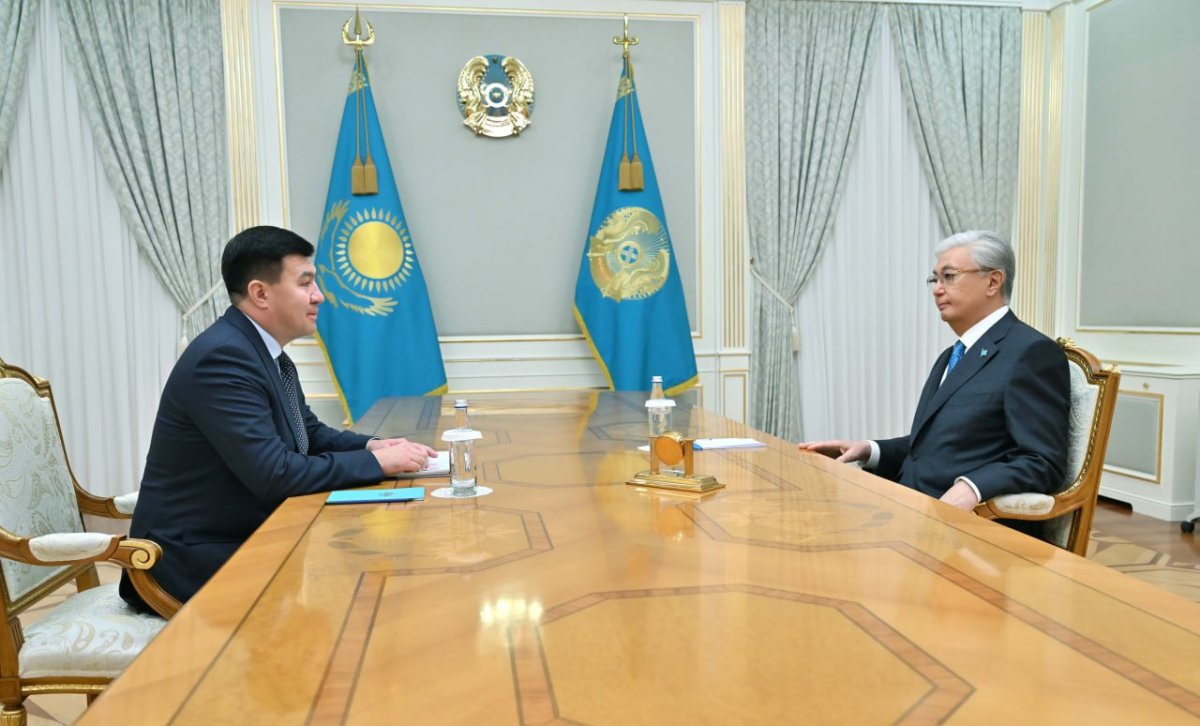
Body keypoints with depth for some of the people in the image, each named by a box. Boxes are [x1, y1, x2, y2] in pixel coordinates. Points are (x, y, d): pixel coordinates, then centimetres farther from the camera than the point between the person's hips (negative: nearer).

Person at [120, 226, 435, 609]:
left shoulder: (265, 350, 5)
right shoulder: (223, 356, -23)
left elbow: (311, 433, 15)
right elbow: (275, 474, -28)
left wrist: (371, 446, -3)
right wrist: (376, 461, -19)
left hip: (247, 535, 8)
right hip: (197, 557, -8)